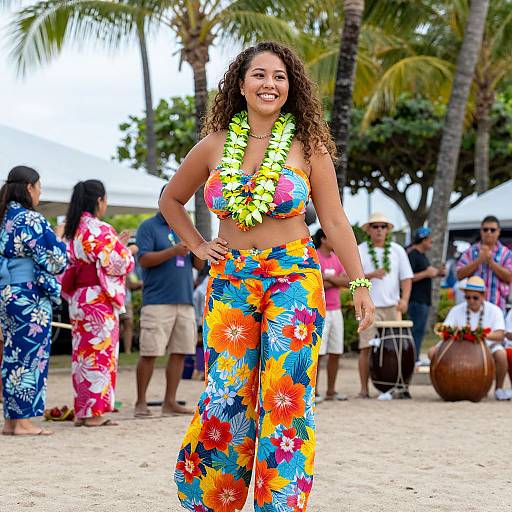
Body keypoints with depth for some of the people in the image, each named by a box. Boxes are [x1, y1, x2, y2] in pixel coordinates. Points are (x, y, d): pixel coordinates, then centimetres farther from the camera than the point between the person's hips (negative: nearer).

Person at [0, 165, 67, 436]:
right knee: (31, 356, -3)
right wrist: (59, 238, 5)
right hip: (30, 297, -8)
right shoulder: (31, 220, -13)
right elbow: (54, 260, -13)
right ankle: (24, 420, -2)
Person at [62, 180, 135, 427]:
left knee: (82, 354, 11)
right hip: (100, 300, -8)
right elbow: (119, 263, -14)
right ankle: (95, 412, -2)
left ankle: (82, 411, 14)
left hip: (78, 299, 8)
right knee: (101, 355, -3)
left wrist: (116, 243, 19)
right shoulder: (101, 231, -14)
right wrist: (125, 249, 7)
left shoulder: (73, 231, 11)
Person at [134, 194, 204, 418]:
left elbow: (199, 265, 16)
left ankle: (170, 401, 10)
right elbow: (144, 259, -11)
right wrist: (173, 251, -20)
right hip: (157, 301, -6)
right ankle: (141, 402, 2)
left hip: (185, 300, 6)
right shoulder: (148, 227, 1)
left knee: (180, 352, 4)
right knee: (149, 353, -6)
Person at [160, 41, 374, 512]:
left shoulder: (308, 146, 1)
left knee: (287, 394, -5)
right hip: (230, 280, 2)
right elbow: (171, 200, 21)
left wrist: (359, 284, -2)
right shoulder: (214, 146, 6)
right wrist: (198, 247, 11)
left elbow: (335, 222, 2)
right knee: (226, 396, 0)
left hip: (294, 277, -1)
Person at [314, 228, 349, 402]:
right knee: (317, 353, -7)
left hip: (336, 310, 7)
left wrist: (328, 278, -8)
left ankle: (331, 391, 14)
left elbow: (348, 281, 4)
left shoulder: (337, 259, 14)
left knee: (335, 353, 7)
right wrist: (336, 281, -6)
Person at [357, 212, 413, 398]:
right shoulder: (360, 251, 4)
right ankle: (364, 388, 0)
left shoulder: (397, 250, 11)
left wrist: (404, 299, -9)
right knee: (367, 347, -5)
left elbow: (406, 277, 7)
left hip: (392, 306, 2)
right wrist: (371, 275, -21)